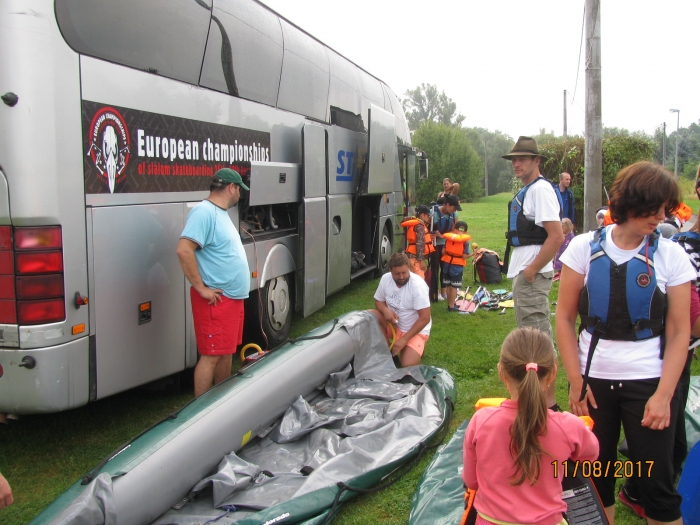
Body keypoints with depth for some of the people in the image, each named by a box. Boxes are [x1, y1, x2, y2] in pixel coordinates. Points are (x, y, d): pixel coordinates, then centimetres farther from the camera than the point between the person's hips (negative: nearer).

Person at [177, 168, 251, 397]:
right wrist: (201, 288, -22)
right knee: (210, 355, -5)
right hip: (216, 299, -10)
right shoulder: (204, 212, -16)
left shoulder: (221, 213, 16)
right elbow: (183, 250, -26)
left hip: (233, 297, 10)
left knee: (226, 352, 17)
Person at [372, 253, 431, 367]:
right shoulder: (385, 279, -10)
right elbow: (378, 301, 6)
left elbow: (425, 318, -25)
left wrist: (404, 339, -26)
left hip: (416, 330, -5)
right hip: (394, 325, 5)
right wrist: (385, 310, -20)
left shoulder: (418, 285, -26)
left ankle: (418, 347, 9)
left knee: (408, 365, -25)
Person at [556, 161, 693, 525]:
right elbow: (565, 318, 0)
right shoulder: (585, 248, -3)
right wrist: (576, 382, -3)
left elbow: (679, 332, -2)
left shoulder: (671, 256, -2)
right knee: (594, 477, 12)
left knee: (656, 484, 4)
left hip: (648, 382, 0)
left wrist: (664, 394, -8)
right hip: (594, 378, 1)